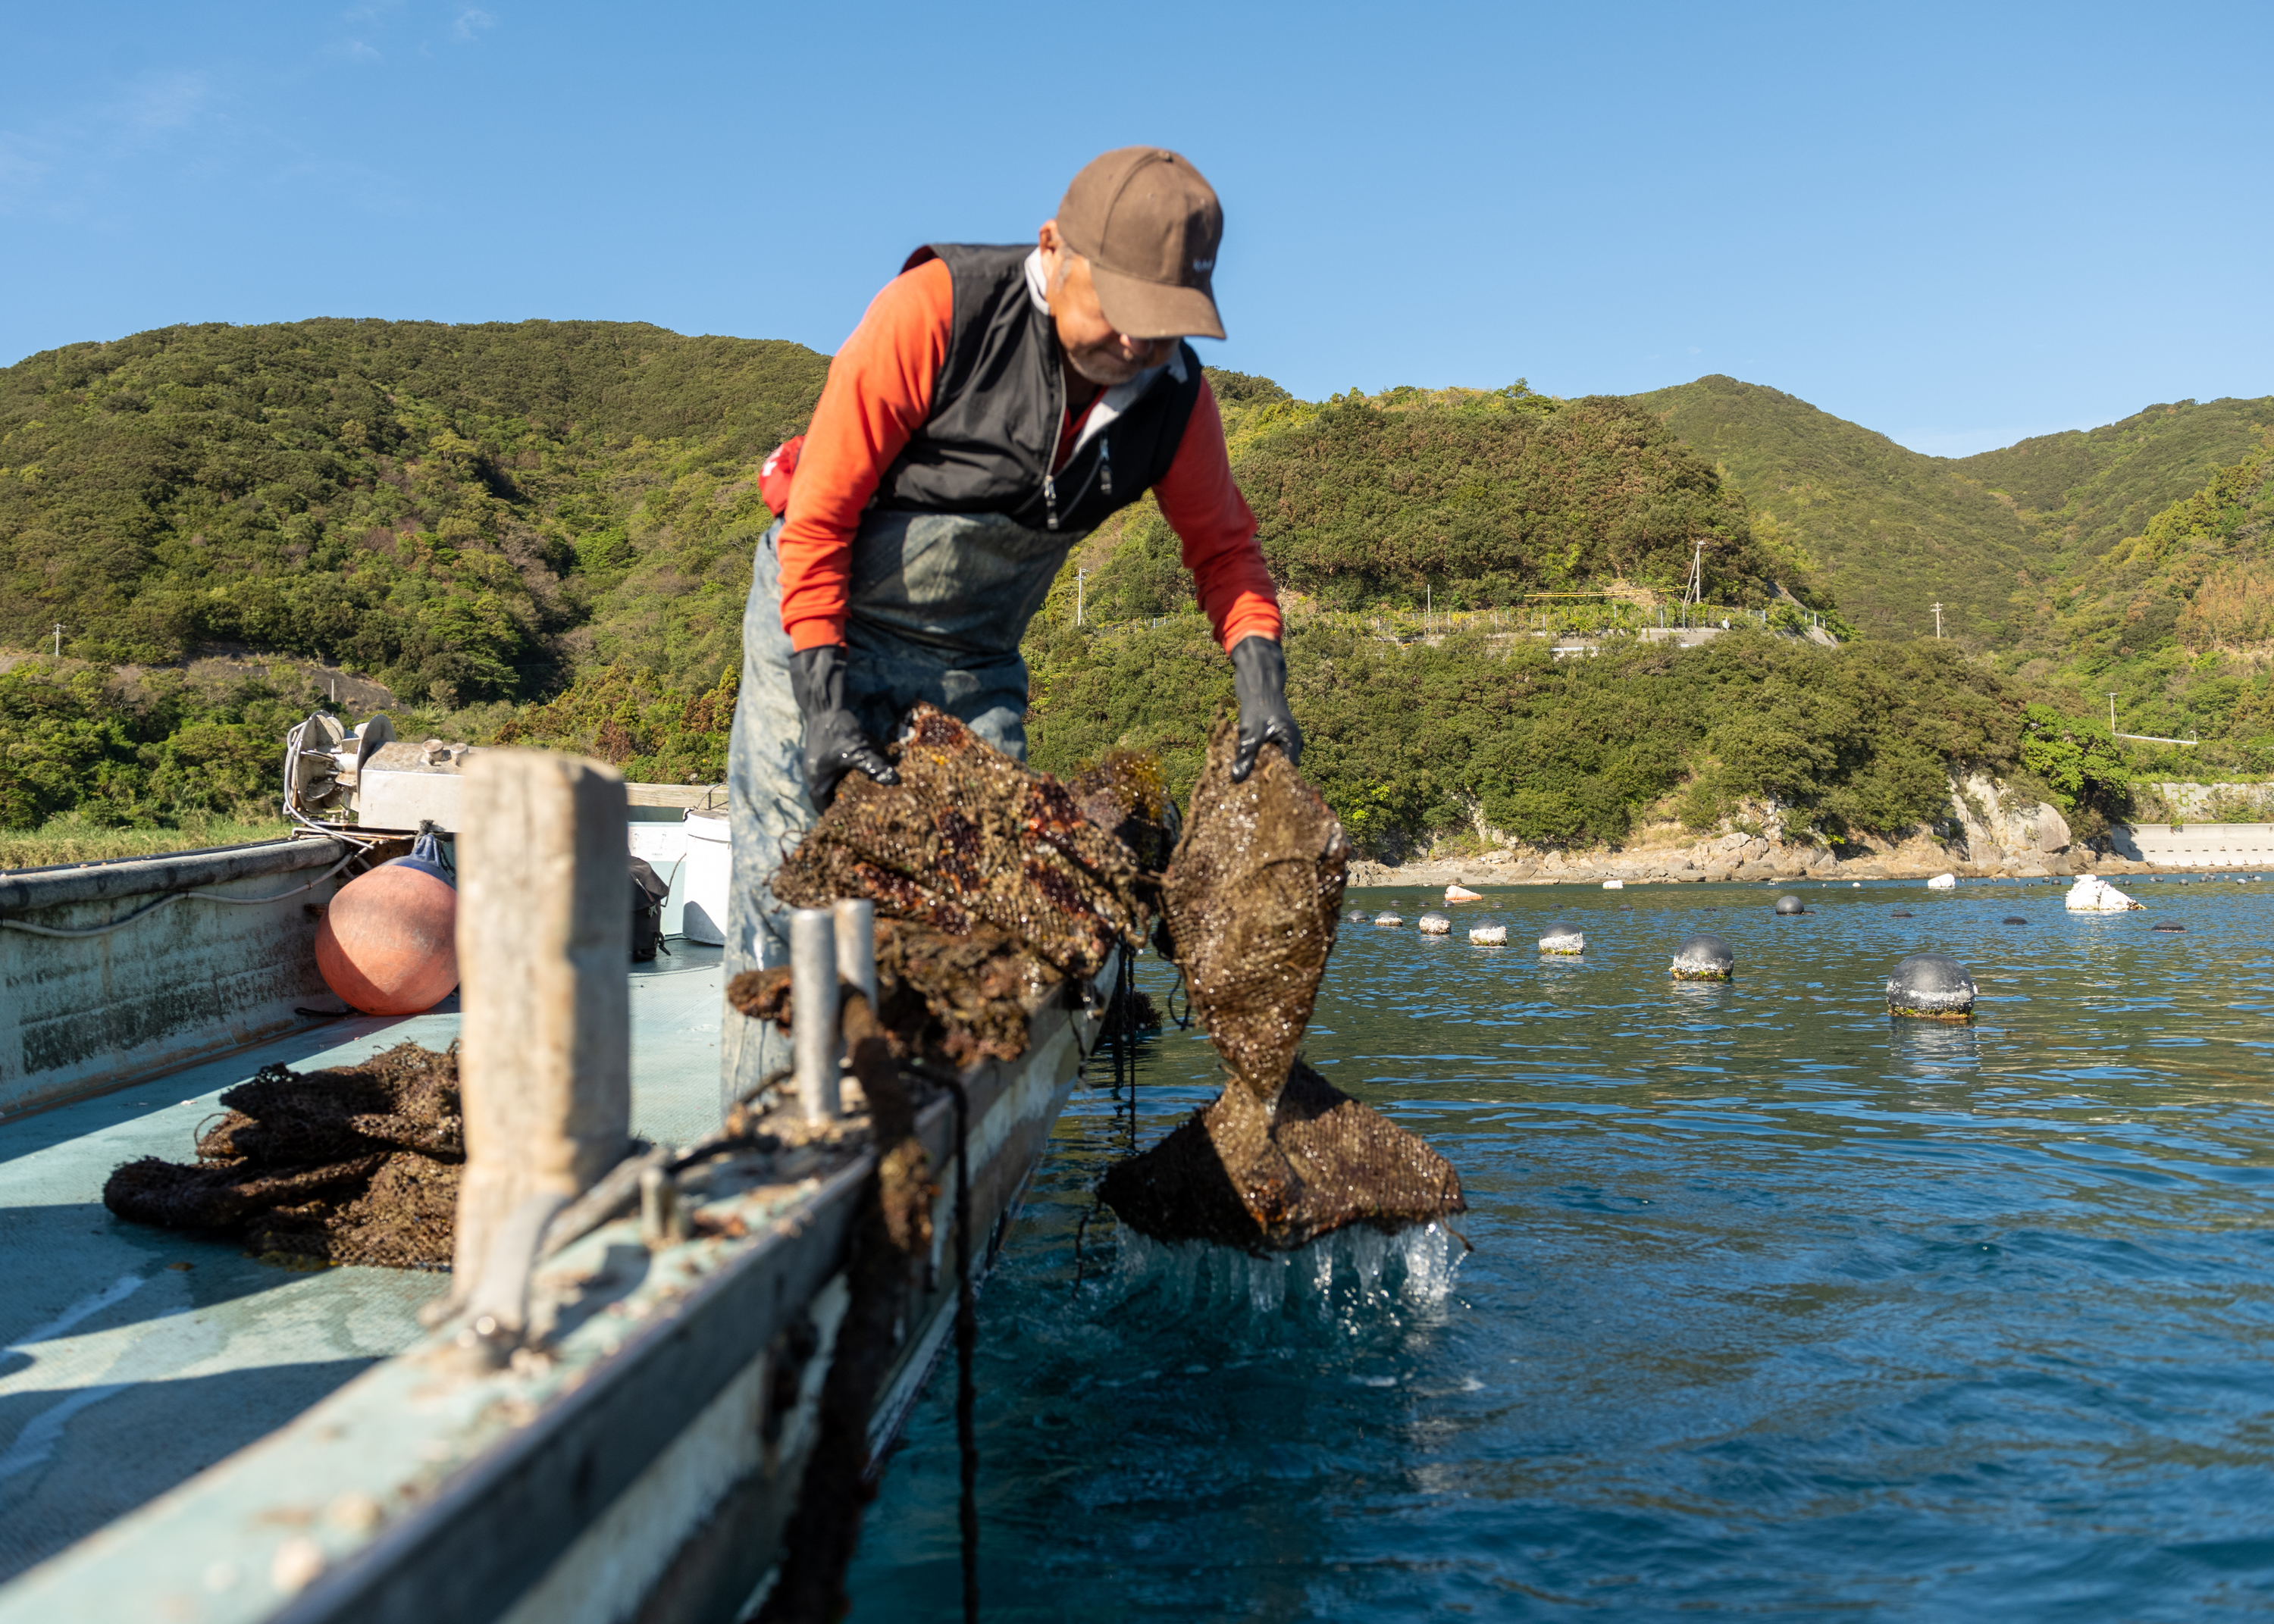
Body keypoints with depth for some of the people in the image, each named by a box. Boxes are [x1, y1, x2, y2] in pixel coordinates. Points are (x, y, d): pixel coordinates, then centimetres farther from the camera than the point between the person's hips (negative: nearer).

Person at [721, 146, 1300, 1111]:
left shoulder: (1176, 397, -10)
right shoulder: (936, 310, -24)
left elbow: (1221, 546, 4)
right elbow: (818, 514, -21)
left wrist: (1259, 672, -14)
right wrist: (822, 698, -24)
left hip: (974, 659, 4)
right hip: (824, 616, -4)